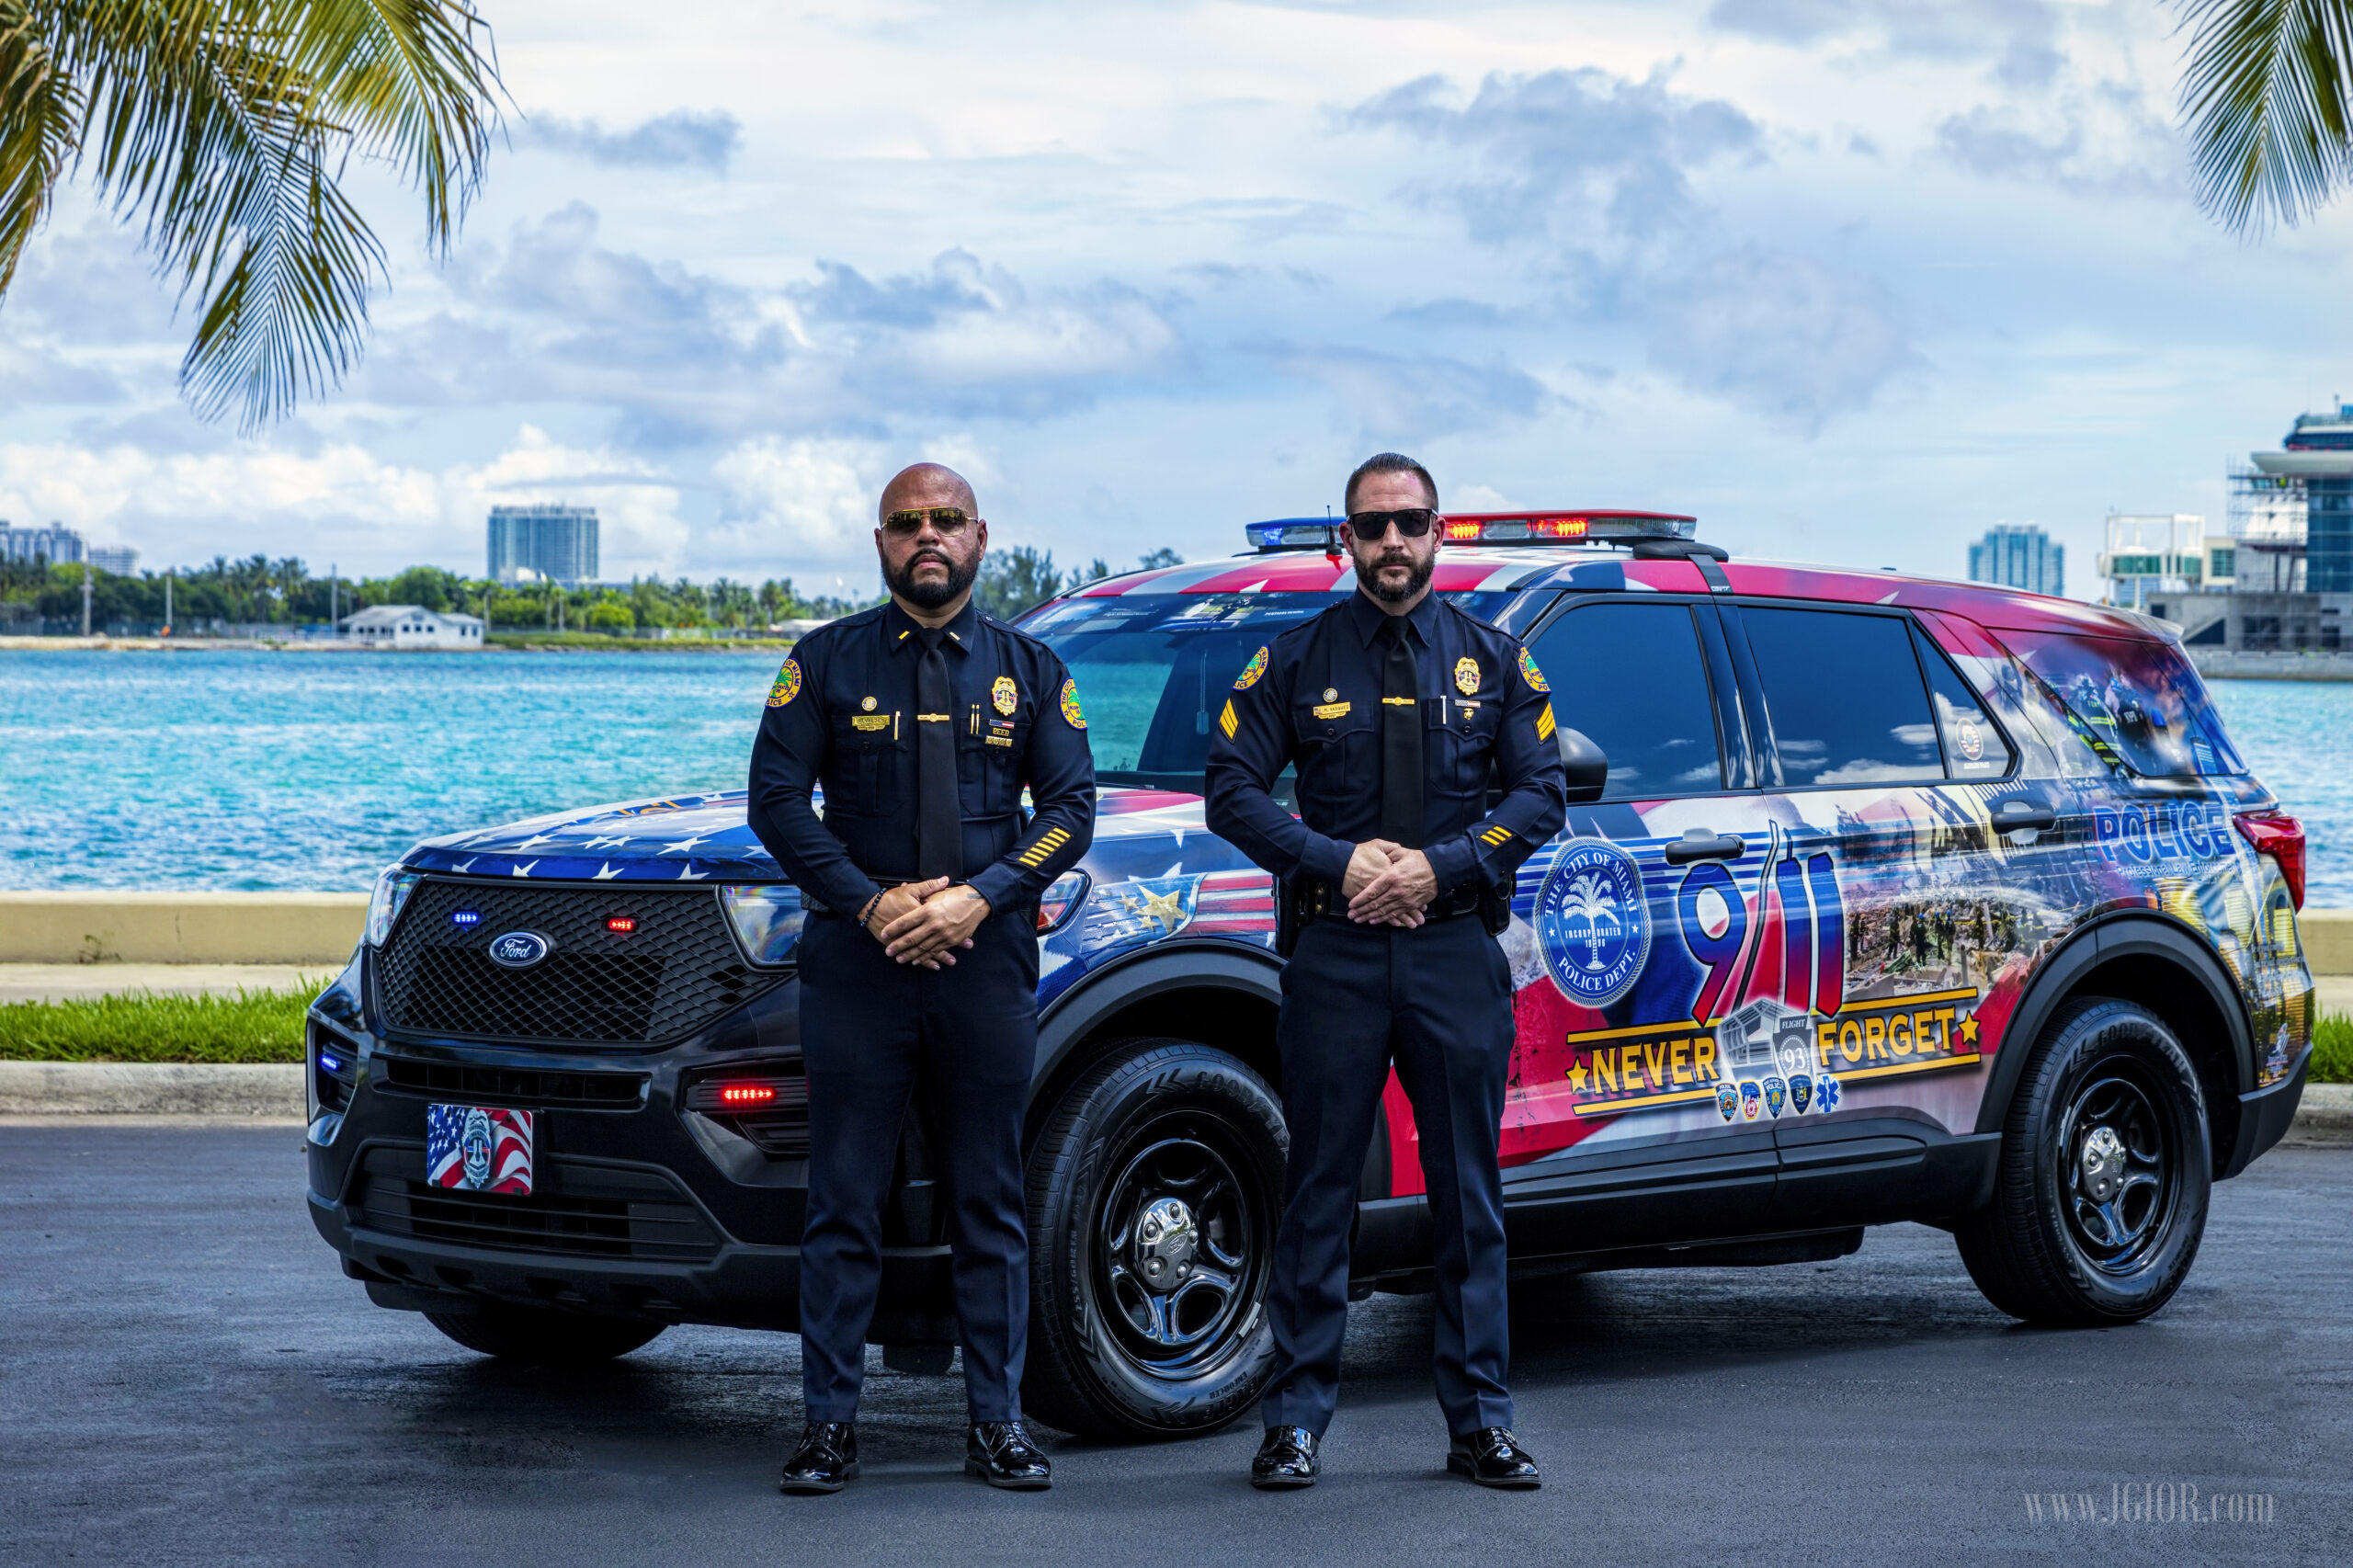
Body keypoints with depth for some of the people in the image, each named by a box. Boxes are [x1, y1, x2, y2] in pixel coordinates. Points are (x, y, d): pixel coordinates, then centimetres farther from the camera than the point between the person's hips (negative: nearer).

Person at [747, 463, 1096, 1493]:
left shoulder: (1029, 670, 11)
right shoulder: (827, 662, 7)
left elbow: (1070, 807, 5)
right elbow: (777, 800, 2)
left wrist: (980, 897, -10)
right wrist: (871, 904, -10)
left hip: (986, 959, 1)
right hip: (856, 960, -1)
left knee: (990, 1203, 4)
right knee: (844, 1202, -1)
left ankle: (997, 1425, 9)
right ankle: (829, 1425, 3)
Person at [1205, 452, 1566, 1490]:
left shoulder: (1493, 660, 10)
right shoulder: (1295, 661, 6)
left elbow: (1540, 794, 5)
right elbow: (1234, 790, 2)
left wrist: (1440, 866, -9)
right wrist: (1339, 862, -11)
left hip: (1457, 947, 1)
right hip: (1334, 950, -1)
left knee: (1469, 1192, 4)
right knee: (1320, 1191, 0)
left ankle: (1480, 1422, 10)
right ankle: (1296, 1421, 5)